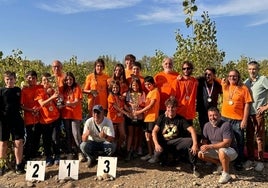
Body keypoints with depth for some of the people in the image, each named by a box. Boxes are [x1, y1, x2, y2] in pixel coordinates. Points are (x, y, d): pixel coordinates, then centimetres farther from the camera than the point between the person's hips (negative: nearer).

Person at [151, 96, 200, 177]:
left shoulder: (181, 119, 1)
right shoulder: (162, 118, 4)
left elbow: (192, 130, -12)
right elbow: (154, 131, -5)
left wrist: (195, 144, -30)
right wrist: (156, 144, -24)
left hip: (176, 142, 0)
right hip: (163, 143, 0)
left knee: (191, 141, -26)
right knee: (158, 154, -31)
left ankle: (194, 167, -12)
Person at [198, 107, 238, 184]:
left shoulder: (226, 125, -23)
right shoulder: (207, 125, -2)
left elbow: (226, 143, -30)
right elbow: (204, 140, 3)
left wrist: (210, 146, -33)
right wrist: (204, 147, -21)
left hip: (231, 151, -7)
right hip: (216, 150, 7)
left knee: (221, 151, -38)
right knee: (200, 154, -8)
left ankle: (226, 174, -15)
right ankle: (220, 164, 11)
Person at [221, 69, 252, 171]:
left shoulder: (243, 88, -7)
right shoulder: (224, 86, 5)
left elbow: (247, 105, -8)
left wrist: (244, 120, -11)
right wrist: (224, 81, 9)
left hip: (238, 120, -4)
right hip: (224, 118, 4)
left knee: (239, 141, 7)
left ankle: (239, 162, 21)